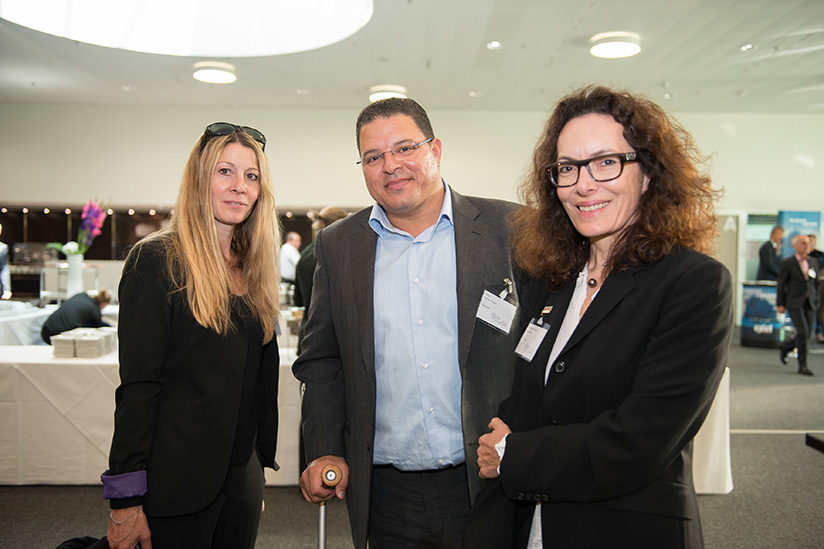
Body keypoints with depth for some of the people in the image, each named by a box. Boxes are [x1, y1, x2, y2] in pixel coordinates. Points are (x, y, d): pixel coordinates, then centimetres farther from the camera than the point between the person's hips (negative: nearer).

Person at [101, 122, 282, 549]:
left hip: (243, 474, 6)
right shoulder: (157, 259, -11)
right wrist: (126, 501, -15)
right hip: (178, 478, -6)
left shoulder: (252, 268, 9)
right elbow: (137, 385, -14)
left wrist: (260, 467, 13)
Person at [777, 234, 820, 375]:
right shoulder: (788, 263, -3)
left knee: (806, 334, 6)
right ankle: (802, 365, -4)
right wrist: (780, 304, -4)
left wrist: (817, 299, 11)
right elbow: (780, 284, -2)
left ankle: (784, 347, 33)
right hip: (795, 303, -5)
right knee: (802, 332, -13)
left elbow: (816, 283, 18)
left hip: (809, 303, 5)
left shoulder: (814, 262, 12)